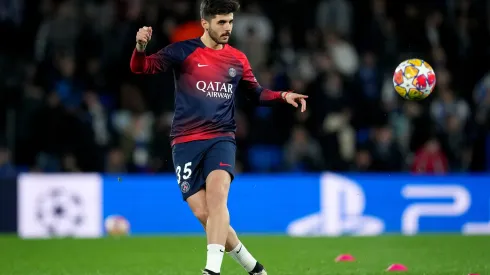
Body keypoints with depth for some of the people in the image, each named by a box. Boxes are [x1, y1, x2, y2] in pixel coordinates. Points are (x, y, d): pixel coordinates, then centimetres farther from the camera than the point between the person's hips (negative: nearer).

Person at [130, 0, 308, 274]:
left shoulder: (237, 59, 9)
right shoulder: (183, 52, -1)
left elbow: (256, 93, 24)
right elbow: (142, 67, -9)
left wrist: (284, 96, 5)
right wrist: (141, 48, -31)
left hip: (221, 139, 1)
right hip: (186, 142, -1)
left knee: (217, 195, -27)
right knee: (203, 213, -6)